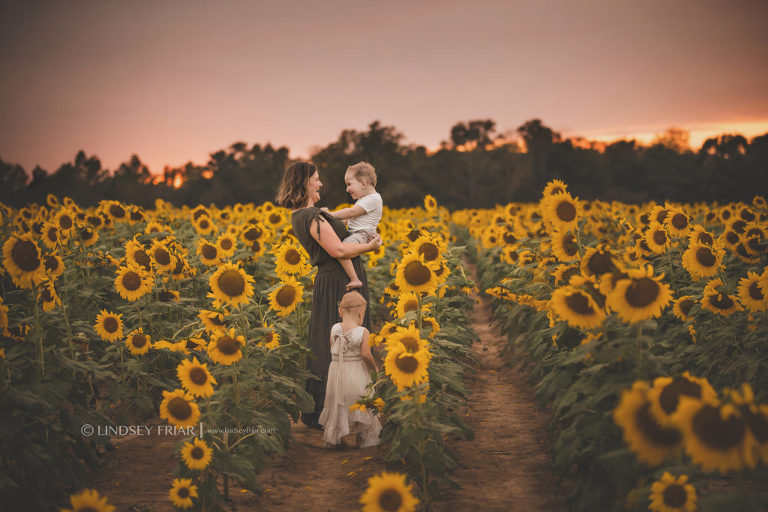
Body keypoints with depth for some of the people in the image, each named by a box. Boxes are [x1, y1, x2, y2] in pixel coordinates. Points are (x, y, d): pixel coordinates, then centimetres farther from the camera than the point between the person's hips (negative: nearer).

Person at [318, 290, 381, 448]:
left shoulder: (334, 329, -4)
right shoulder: (363, 332, -15)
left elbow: (333, 350, 4)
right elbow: (366, 355, -20)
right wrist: (375, 368, -5)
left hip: (336, 373, 4)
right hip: (356, 374, -3)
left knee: (338, 405, 17)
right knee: (359, 406, 11)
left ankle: (337, 438, 25)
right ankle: (362, 440, 19)